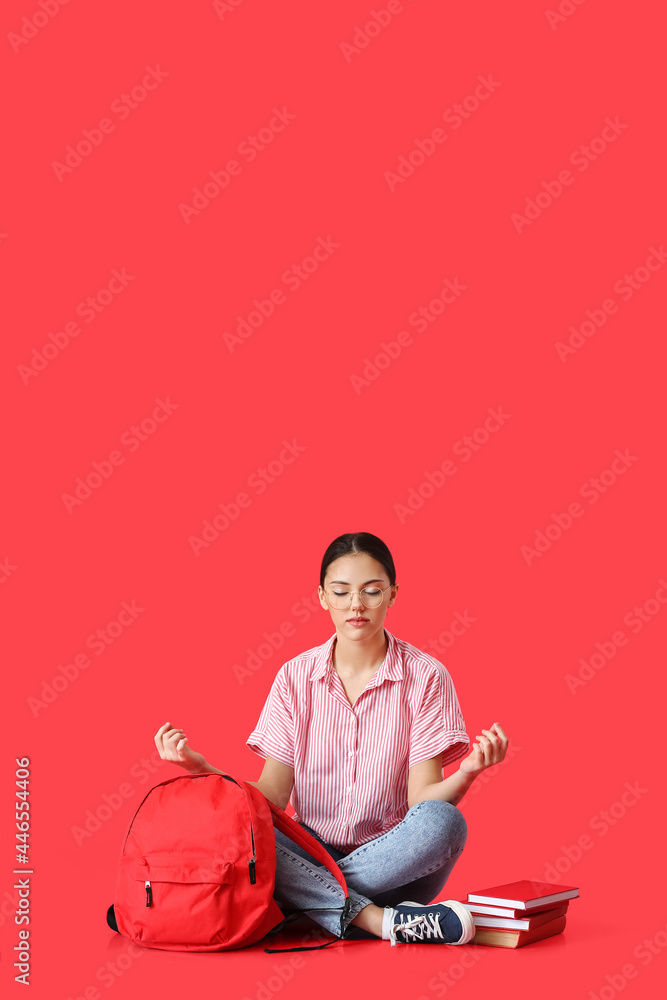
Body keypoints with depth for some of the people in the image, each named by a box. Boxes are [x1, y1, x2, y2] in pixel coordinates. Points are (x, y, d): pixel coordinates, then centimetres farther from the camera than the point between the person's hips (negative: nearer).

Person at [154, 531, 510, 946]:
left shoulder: (425, 677, -3)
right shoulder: (295, 678, 3)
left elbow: (423, 799, -11)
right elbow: (271, 795, -3)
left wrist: (468, 772, -32)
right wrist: (202, 768, -19)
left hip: (393, 862, -1)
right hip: (310, 856, 1)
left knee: (444, 822, -34)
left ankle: (309, 899, -21)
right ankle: (381, 920, -29)